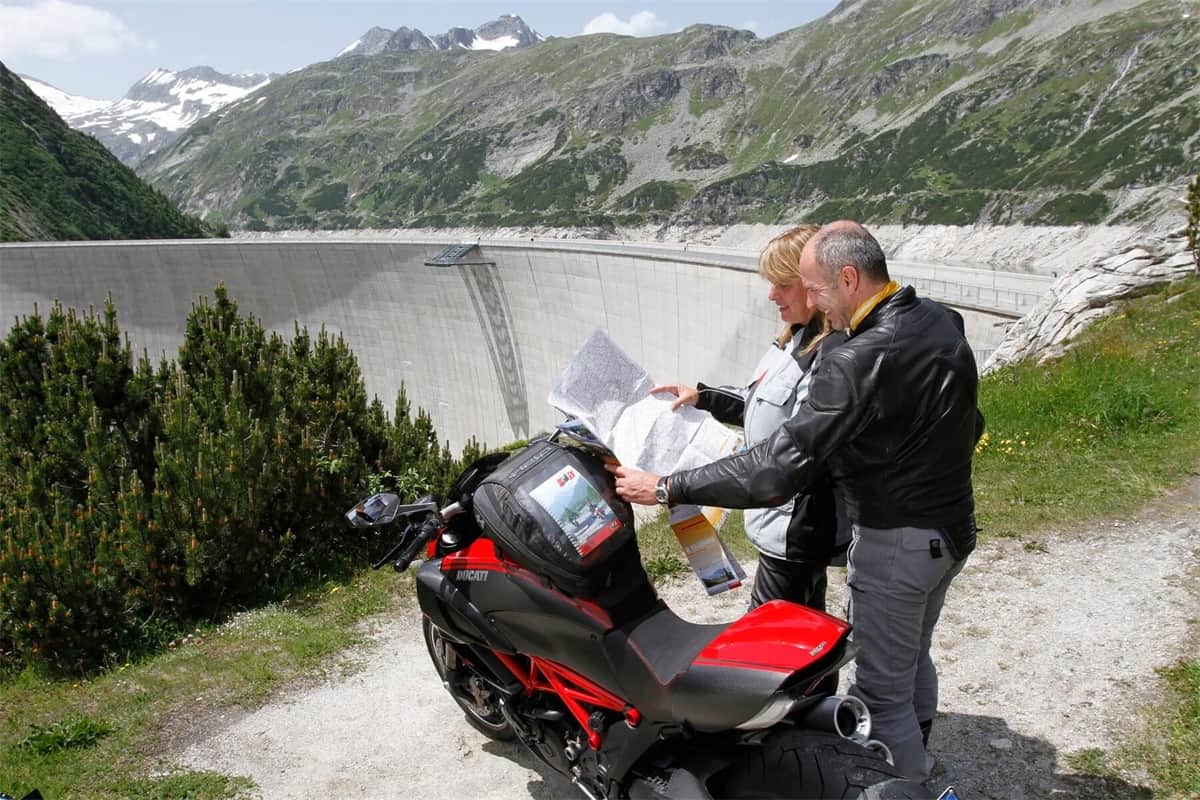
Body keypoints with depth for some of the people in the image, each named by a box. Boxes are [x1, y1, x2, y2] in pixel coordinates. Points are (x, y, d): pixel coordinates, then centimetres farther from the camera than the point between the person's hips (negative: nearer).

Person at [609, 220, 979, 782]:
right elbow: (968, 425, 13)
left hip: (896, 542, -10)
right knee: (912, 660, 28)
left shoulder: (859, 362, -28)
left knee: (880, 690, 7)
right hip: (953, 527, 10)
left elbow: (781, 467, -31)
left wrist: (665, 488, -26)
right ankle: (916, 766, 48)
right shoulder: (943, 321, 0)